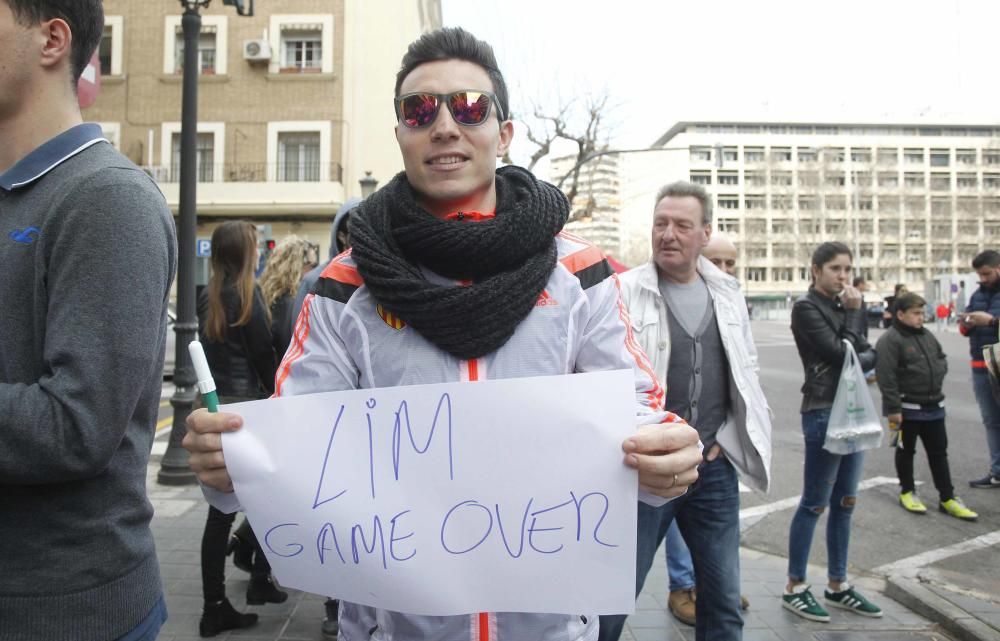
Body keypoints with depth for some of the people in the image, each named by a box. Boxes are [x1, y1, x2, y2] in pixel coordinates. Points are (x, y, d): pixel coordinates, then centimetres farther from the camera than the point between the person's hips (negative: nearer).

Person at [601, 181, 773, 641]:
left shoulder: (728, 294, 7)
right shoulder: (624, 292, -8)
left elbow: (746, 373, 15)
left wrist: (726, 439, 6)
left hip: (715, 468, 5)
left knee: (724, 602, 17)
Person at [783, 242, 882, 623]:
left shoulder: (843, 305, 14)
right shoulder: (806, 308, -9)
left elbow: (870, 356, 9)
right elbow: (839, 353, -16)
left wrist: (855, 362, -12)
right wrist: (855, 313, -7)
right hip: (823, 413, -8)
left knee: (845, 503, 13)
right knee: (815, 503, -2)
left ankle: (837, 585, 24)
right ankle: (794, 588, 9)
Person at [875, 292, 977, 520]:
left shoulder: (926, 335, 9)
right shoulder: (890, 340, -17)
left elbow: (942, 357, 24)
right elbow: (887, 378, -21)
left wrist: (939, 370, 1)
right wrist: (893, 409, -23)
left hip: (934, 406, 7)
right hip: (908, 408, -7)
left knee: (939, 452, 12)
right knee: (906, 451, 9)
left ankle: (947, 498, 20)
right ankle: (907, 492, 24)